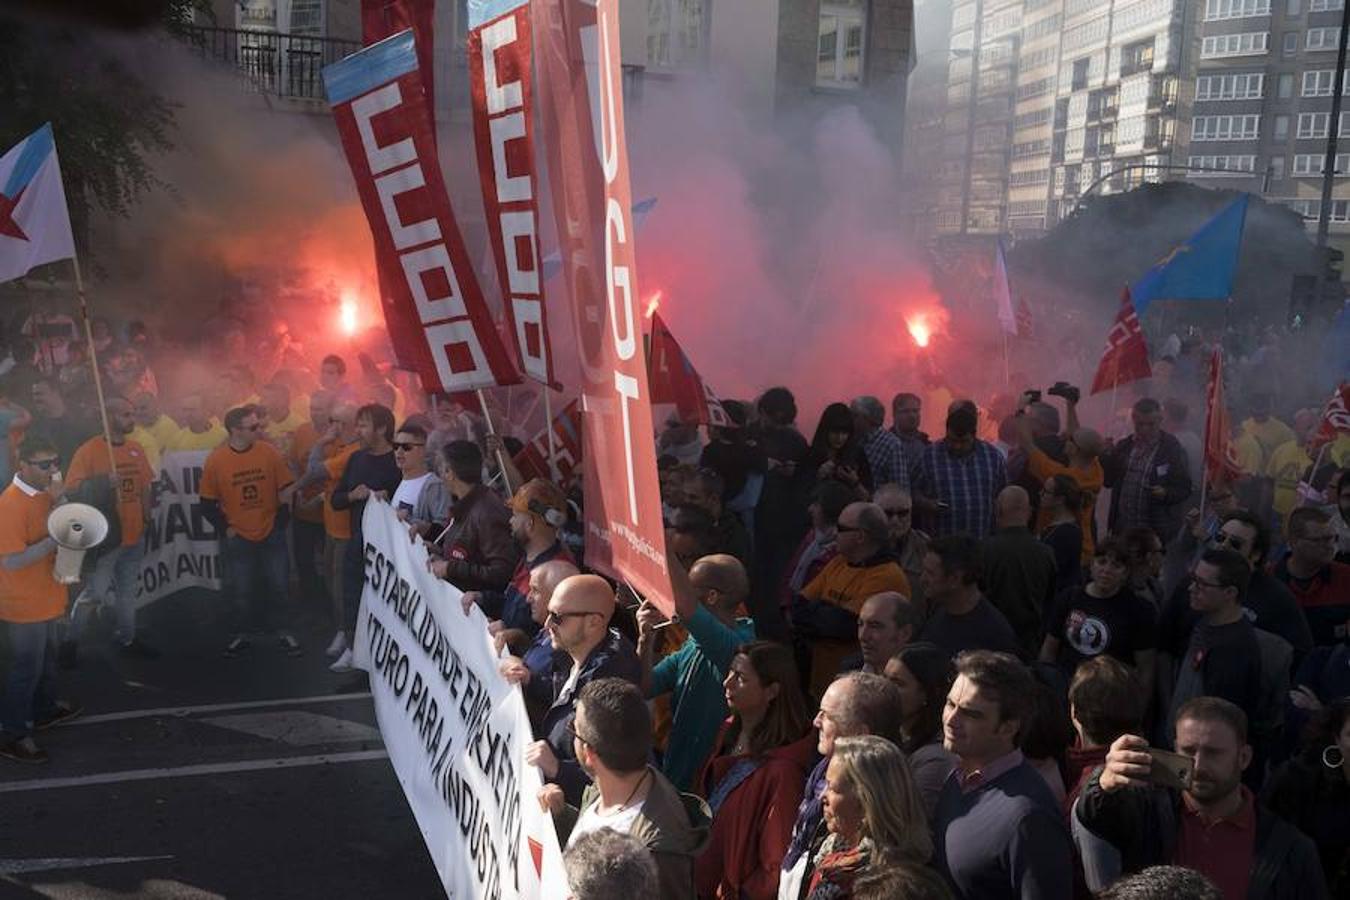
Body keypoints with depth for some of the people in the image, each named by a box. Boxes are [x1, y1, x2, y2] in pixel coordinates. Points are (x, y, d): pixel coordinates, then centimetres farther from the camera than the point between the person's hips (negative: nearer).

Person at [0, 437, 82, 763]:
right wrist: (55, 540, -29)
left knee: (46, 659, 24)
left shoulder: (42, 492, 2)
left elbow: (46, 531, 6)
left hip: (44, 597, 8)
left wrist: (57, 502, -10)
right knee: (27, 667, 3)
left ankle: (44, 709, 43)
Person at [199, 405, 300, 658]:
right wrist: (225, 528, -4)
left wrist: (281, 521, -6)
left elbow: (286, 489, 0)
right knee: (241, 591, 10)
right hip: (237, 538, -1)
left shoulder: (269, 452, -8)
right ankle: (241, 635, 26)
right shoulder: (215, 460, -10)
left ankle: (283, 633, 23)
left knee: (278, 587, 9)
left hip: (271, 534, 1)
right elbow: (208, 503, -1)